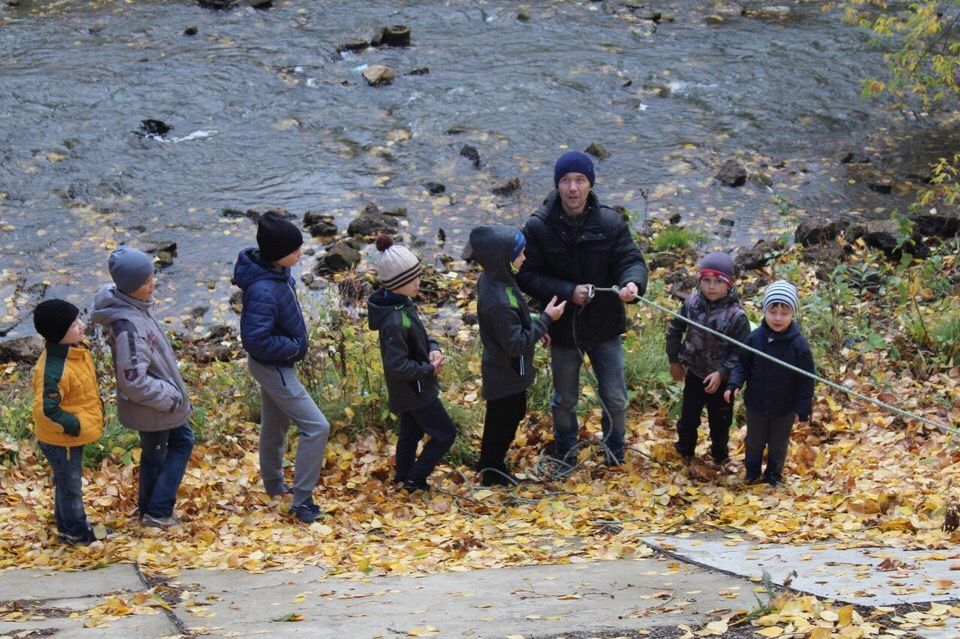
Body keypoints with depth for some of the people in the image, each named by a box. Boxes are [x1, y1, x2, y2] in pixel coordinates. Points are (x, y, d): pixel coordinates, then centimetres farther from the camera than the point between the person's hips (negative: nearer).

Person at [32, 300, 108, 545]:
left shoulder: (76, 349, -4)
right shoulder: (54, 371, -35)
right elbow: (46, 409, -34)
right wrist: (73, 426, -25)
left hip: (76, 432, 9)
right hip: (61, 440, -9)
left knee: (67, 482, 25)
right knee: (70, 485, 11)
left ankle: (68, 526, 42)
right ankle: (75, 532, 29)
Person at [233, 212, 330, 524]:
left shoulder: (276, 271, -6)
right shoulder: (263, 291, -35)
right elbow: (256, 340, -33)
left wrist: (291, 343, 8)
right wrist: (293, 347, -19)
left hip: (275, 364, 10)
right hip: (274, 368, -10)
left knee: (275, 425, 26)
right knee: (317, 427, -8)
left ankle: (274, 484, 45)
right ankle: (301, 501, -1)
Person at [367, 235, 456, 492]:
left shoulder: (402, 303, -4)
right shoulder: (395, 322, -33)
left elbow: (419, 334, 13)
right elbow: (397, 365, -31)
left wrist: (432, 348, -7)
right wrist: (429, 369, -18)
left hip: (408, 390, 9)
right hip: (415, 391, -9)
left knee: (411, 433, 24)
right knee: (445, 434, 4)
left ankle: (404, 479, 39)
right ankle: (415, 480, 14)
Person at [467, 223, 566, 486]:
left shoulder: (492, 279, -5)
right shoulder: (498, 301, -36)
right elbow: (516, 344, -29)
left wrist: (536, 327, 6)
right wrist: (546, 319, -25)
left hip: (504, 369, 10)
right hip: (506, 374, -10)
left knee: (514, 414, 26)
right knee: (503, 422, 11)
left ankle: (491, 465, 43)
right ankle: (492, 471, 31)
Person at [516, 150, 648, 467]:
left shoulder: (611, 222, -10)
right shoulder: (538, 227, -14)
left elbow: (631, 260, -14)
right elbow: (526, 276, -13)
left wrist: (632, 283, -38)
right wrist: (568, 292, -25)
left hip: (605, 328, 1)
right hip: (563, 330, -1)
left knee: (615, 399, 11)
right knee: (564, 401, 18)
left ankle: (615, 459, 33)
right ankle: (565, 461, 39)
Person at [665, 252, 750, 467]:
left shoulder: (736, 315, -22)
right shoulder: (691, 304, -11)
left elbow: (740, 352, -18)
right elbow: (675, 329, 4)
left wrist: (722, 373, -24)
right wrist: (674, 360, 7)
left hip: (721, 379, -3)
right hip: (694, 374, 3)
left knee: (720, 421, 13)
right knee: (688, 416, 14)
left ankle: (720, 456, 35)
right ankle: (685, 452, 37)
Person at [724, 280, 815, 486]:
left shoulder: (799, 344, -20)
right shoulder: (754, 339, -15)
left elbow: (805, 380, -13)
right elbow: (742, 365, -3)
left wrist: (803, 409, -11)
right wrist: (734, 385, -20)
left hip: (785, 408, -1)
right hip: (756, 405, 1)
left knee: (778, 446, 18)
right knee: (754, 443, 20)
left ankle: (773, 477, 39)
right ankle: (752, 475, 40)